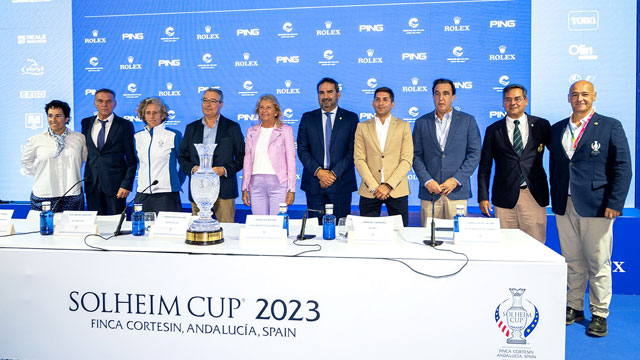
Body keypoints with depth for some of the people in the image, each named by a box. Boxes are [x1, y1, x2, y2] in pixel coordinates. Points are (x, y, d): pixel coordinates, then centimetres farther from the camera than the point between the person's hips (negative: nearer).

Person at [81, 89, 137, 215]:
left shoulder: (125, 125, -2)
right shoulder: (86, 123, 11)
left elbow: (131, 159, -3)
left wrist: (126, 184, -11)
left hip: (115, 183, -3)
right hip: (91, 183, 4)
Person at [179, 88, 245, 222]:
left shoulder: (232, 127, 5)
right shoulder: (191, 128, 13)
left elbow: (242, 156, 3)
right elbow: (182, 157, 13)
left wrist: (224, 170, -12)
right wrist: (193, 169, -7)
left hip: (224, 190, -2)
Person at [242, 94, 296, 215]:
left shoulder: (285, 130, 3)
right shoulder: (252, 131, 13)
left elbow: (291, 160, 0)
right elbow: (247, 161, 14)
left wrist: (291, 190, -6)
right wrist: (245, 188, 9)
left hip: (278, 182, -3)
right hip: (256, 183, 3)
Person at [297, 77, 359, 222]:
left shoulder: (351, 118, 5)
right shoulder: (307, 118, 10)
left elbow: (353, 150, -2)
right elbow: (302, 149, 4)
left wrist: (334, 173, -11)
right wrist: (318, 171, -10)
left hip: (341, 182, -1)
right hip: (314, 183, 1)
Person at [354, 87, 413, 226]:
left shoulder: (403, 126, 6)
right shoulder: (362, 127, 8)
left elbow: (407, 160, -1)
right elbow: (359, 160, 1)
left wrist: (388, 186, -11)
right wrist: (374, 187, -10)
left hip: (397, 190, 0)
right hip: (369, 191, 1)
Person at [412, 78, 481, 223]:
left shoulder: (468, 120, 6)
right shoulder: (421, 122, 9)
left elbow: (475, 154, 2)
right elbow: (416, 156, 6)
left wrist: (456, 180, -9)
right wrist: (427, 181, -8)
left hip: (457, 192, -1)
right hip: (429, 192, 1)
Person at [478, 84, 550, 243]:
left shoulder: (541, 125, 7)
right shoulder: (493, 130, 7)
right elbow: (485, 166, 7)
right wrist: (483, 196, 1)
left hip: (535, 196, 0)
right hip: (505, 197, 0)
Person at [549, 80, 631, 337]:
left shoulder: (610, 126, 1)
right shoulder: (557, 129, 13)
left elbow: (622, 167, -4)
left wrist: (614, 203, -12)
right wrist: (555, 199, 9)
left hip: (596, 207, -4)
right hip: (564, 207, 4)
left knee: (598, 263, 3)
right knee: (572, 261, 12)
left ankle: (599, 314, 17)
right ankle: (574, 307, 25)